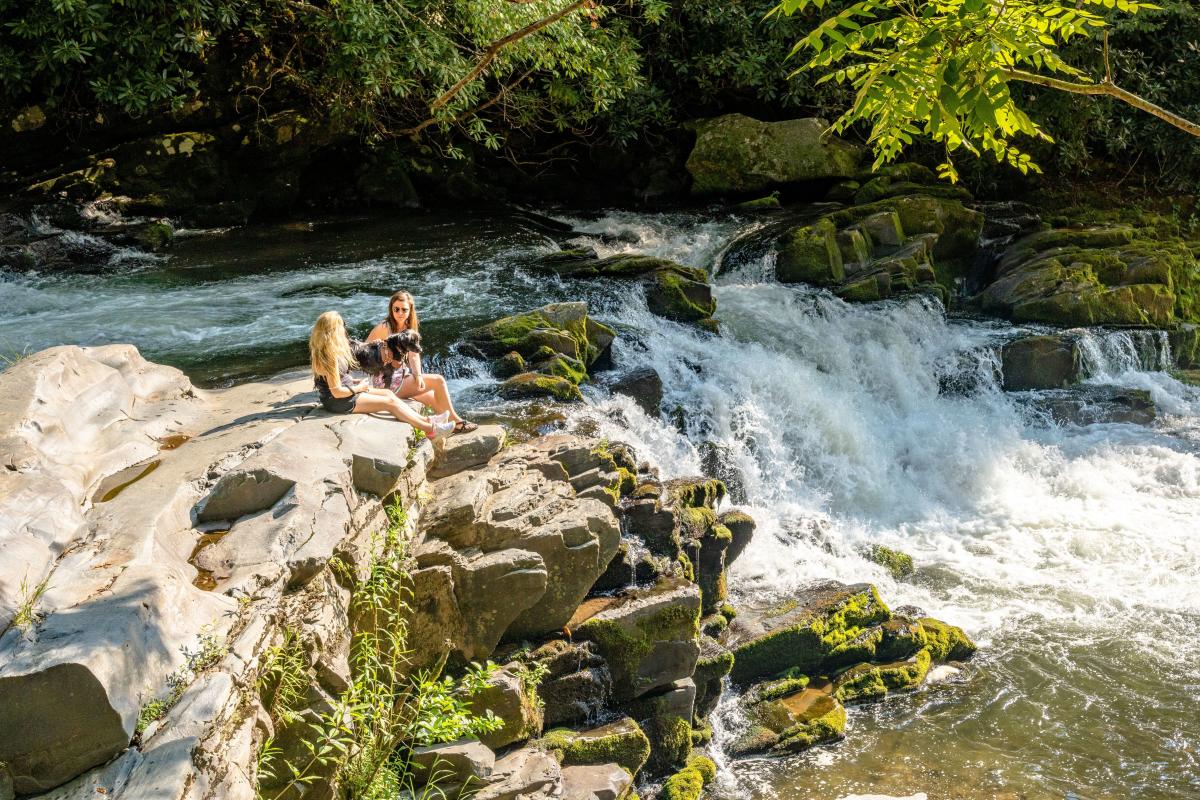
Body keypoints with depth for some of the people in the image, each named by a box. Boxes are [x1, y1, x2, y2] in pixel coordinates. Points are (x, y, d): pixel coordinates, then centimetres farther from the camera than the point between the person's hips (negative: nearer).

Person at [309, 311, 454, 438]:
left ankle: (425, 420, 7)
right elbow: (337, 392, -24)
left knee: (388, 393, 8)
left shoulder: (323, 351, 5)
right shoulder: (330, 358, -26)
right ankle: (430, 429, -3)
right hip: (337, 402, -10)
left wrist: (354, 382, 6)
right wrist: (359, 388, -10)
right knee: (390, 402, -7)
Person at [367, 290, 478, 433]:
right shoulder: (384, 328, -13)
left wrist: (418, 376, -17)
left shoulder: (410, 329, 10)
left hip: (403, 377, 8)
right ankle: (455, 421, 1)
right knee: (438, 381, -11)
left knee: (436, 400, 0)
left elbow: (414, 355, -1)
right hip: (387, 382, -8)